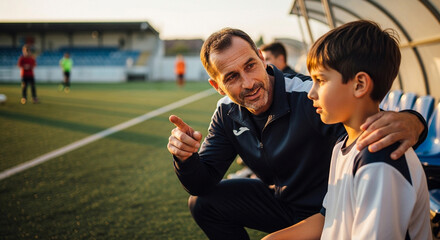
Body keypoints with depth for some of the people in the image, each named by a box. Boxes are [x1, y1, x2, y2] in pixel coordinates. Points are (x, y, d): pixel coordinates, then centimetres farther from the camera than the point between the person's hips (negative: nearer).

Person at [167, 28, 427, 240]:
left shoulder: (311, 96, -30)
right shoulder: (228, 113, -8)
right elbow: (203, 183, -5)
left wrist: (411, 121, -62)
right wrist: (186, 157, -29)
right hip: (279, 200, 6)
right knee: (203, 203, 1)